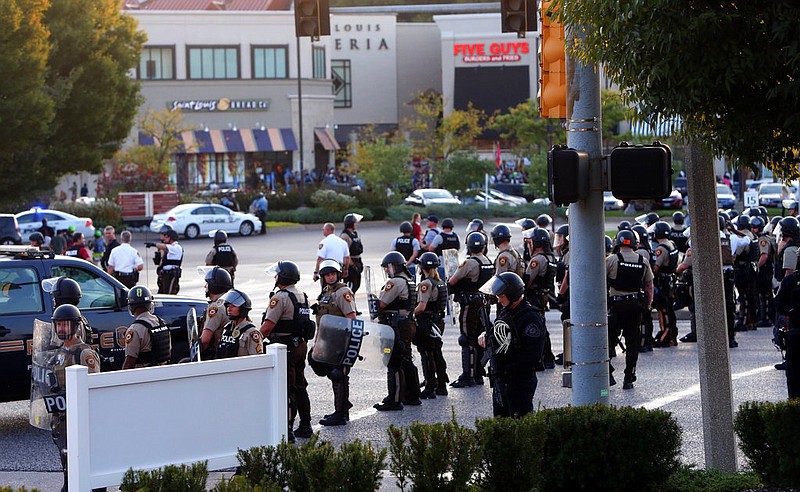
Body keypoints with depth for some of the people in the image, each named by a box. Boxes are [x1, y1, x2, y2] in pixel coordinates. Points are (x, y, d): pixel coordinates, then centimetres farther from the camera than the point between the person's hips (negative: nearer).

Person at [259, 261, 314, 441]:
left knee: (286, 389, -7)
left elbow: (268, 325, -19)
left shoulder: (281, 297, -16)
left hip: (285, 347, -9)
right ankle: (305, 426, 22)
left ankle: (287, 429, -9)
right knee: (300, 387, 16)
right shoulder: (302, 296, 13)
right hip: (301, 345, 9)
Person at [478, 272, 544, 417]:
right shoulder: (504, 313, 13)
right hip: (499, 380, 9)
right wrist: (486, 335, 5)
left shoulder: (530, 318, -15)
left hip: (520, 382, -9)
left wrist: (509, 367, -21)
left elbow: (533, 354, -21)